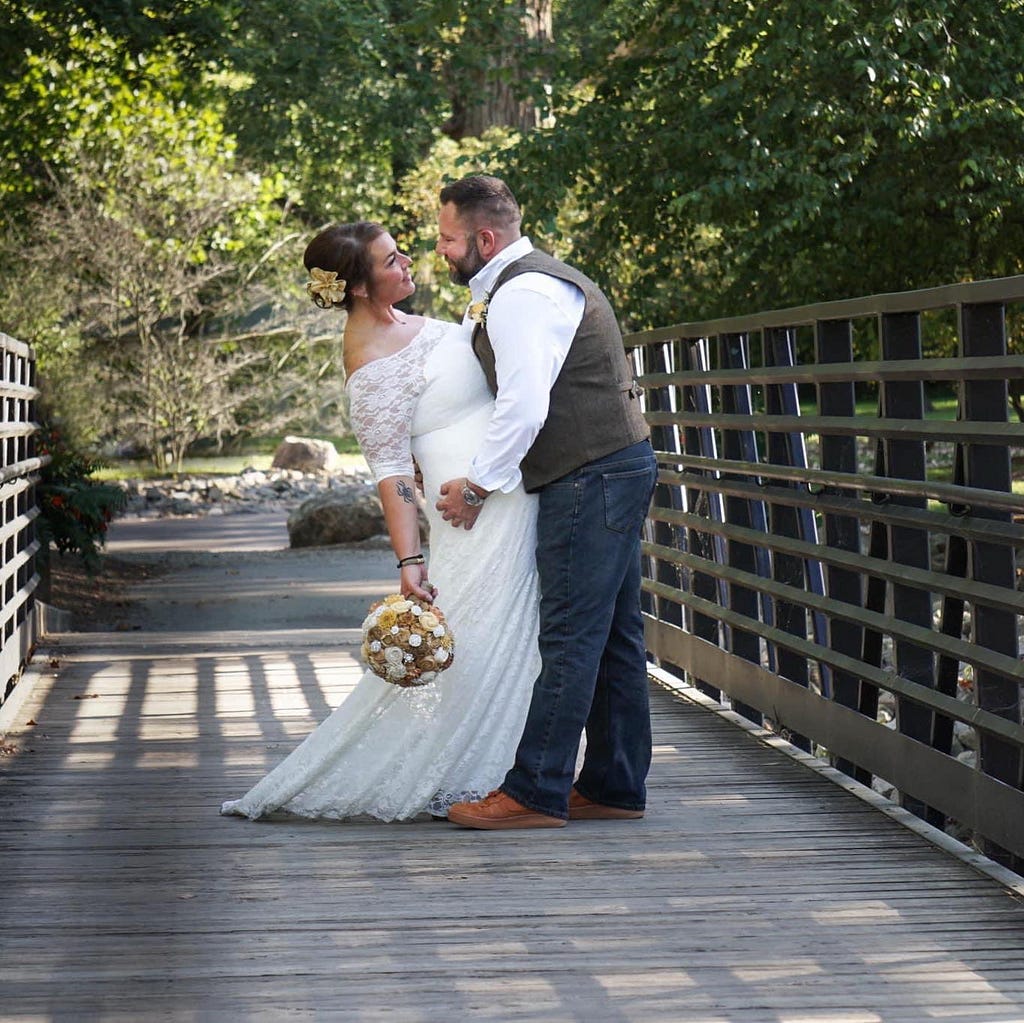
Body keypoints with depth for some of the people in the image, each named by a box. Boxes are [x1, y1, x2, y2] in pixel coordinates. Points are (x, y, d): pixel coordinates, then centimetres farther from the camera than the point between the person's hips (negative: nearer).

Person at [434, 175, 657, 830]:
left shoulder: (521, 294, -14)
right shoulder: (537, 280, 20)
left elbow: (524, 406, -22)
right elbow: (521, 397, 26)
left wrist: (479, 487, -11)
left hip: (591, 477, -11)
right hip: (616, 467, 11)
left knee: (571, 636, -9)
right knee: (612, 634, 11)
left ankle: (536, 793, -8)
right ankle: (615, 787, 16)